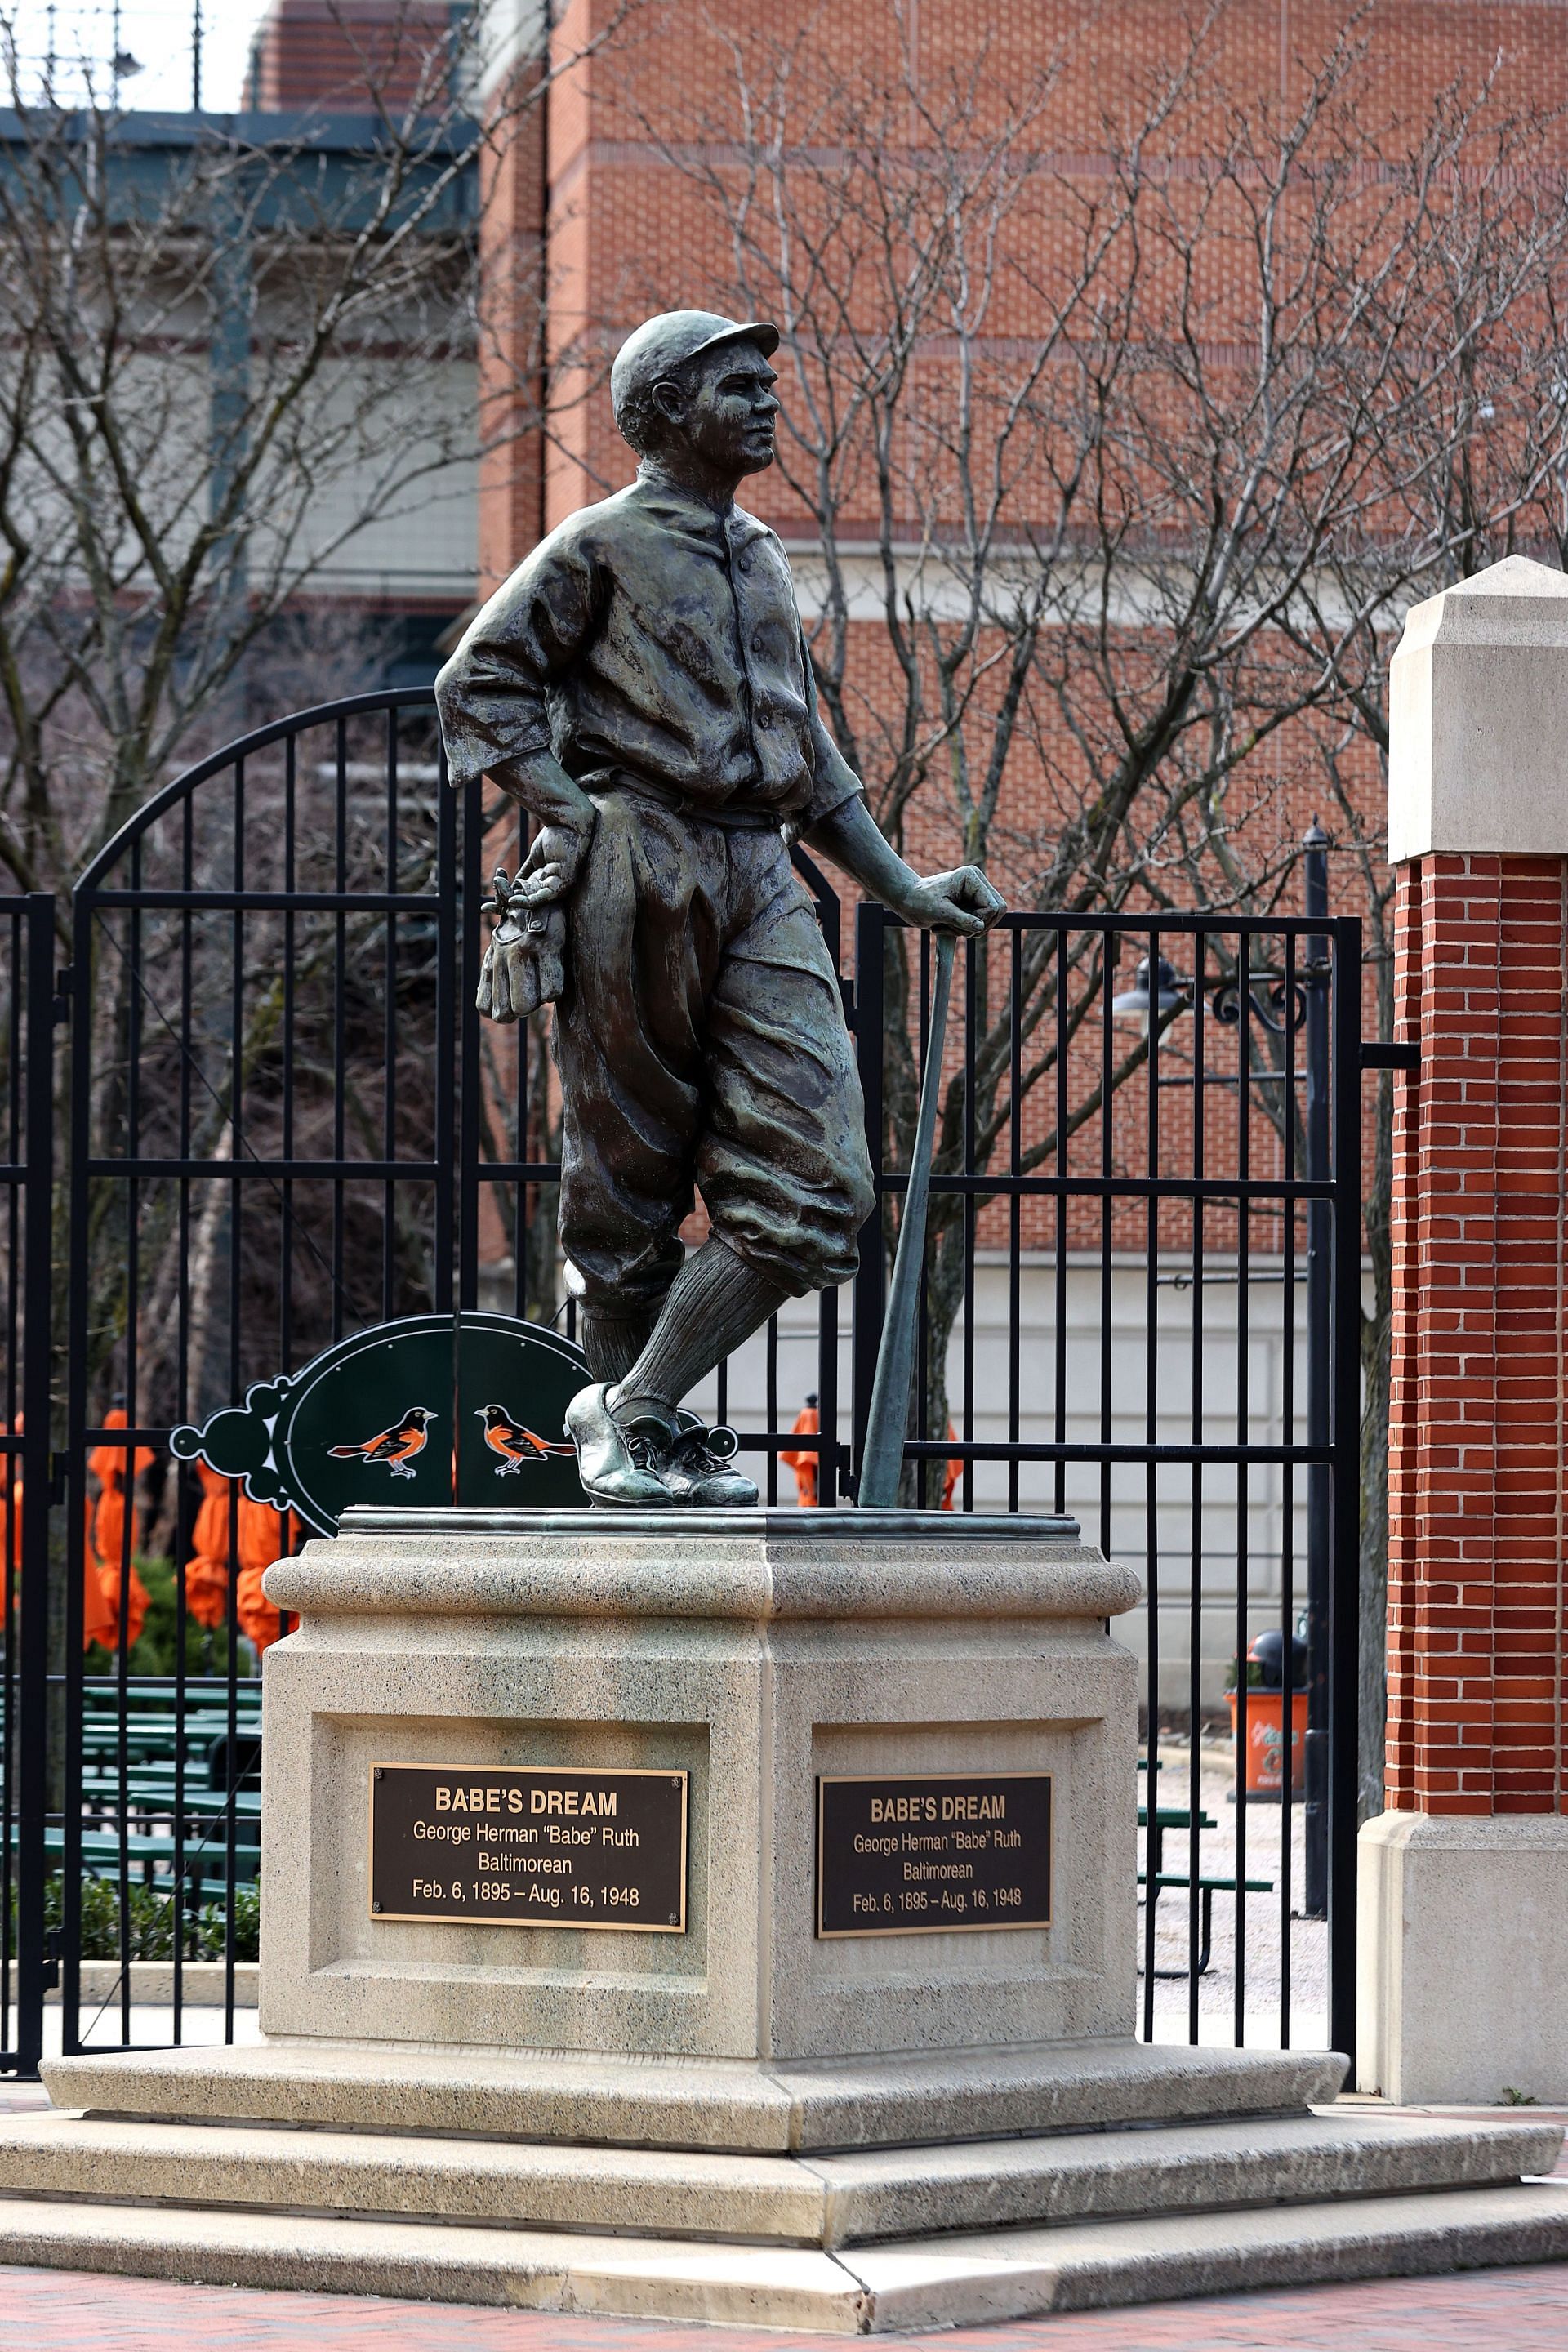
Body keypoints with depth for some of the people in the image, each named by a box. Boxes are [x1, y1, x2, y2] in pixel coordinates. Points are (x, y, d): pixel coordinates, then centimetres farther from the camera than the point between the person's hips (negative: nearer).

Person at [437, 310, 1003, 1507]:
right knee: (627, 1181, -1)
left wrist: (904, 888, 24)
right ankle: (621, 1436, 10)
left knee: (815, 1187, -8)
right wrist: (574, 811, -9)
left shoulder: (761, 559, 22)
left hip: (760, 882, 6)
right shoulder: (601, 547, 1)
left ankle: (638, 1412, -3)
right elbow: (479, 681, 0)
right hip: (635, 876, -6)